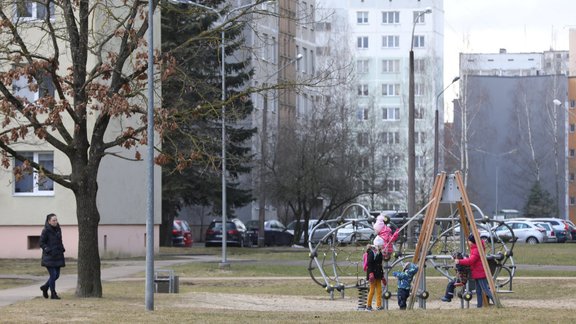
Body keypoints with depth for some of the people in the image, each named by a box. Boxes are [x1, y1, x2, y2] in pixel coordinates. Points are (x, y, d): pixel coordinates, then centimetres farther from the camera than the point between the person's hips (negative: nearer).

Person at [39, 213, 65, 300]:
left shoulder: (58, 229, 9)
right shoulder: (46, 231, -11)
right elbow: (41, 243, -8)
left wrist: (62, 249, 5)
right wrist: (49, 250, -19)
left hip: (58, 256, 7)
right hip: (49, 257, -7)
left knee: (57, 275, 7)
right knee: (53, 275, -9)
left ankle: (45, 287, 29)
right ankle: (53, 294, 0)